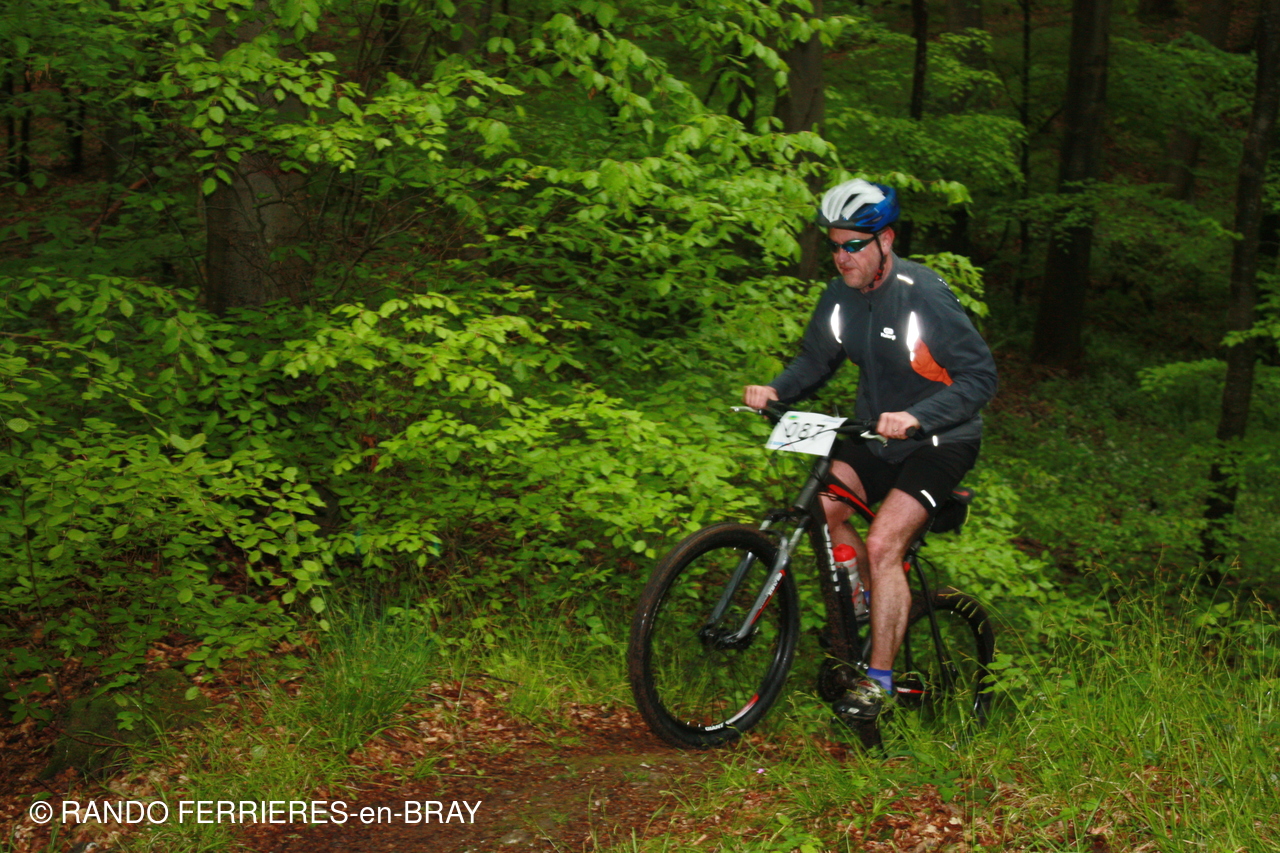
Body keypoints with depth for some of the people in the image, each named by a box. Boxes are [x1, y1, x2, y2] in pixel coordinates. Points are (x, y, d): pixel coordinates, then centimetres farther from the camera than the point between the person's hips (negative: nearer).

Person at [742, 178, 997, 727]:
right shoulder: (839, 297, -1)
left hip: (939, 440, -6)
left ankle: (878, 680, -11)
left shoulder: (923, 296, -22)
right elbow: (815, 362, 10)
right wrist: (775, 390, -11)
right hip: (876, 434, 6)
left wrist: (915, 417, -37)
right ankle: (874, 613, 5)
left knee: (883, 544, -21)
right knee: (820, 506, -17)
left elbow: (980, 376, -23)